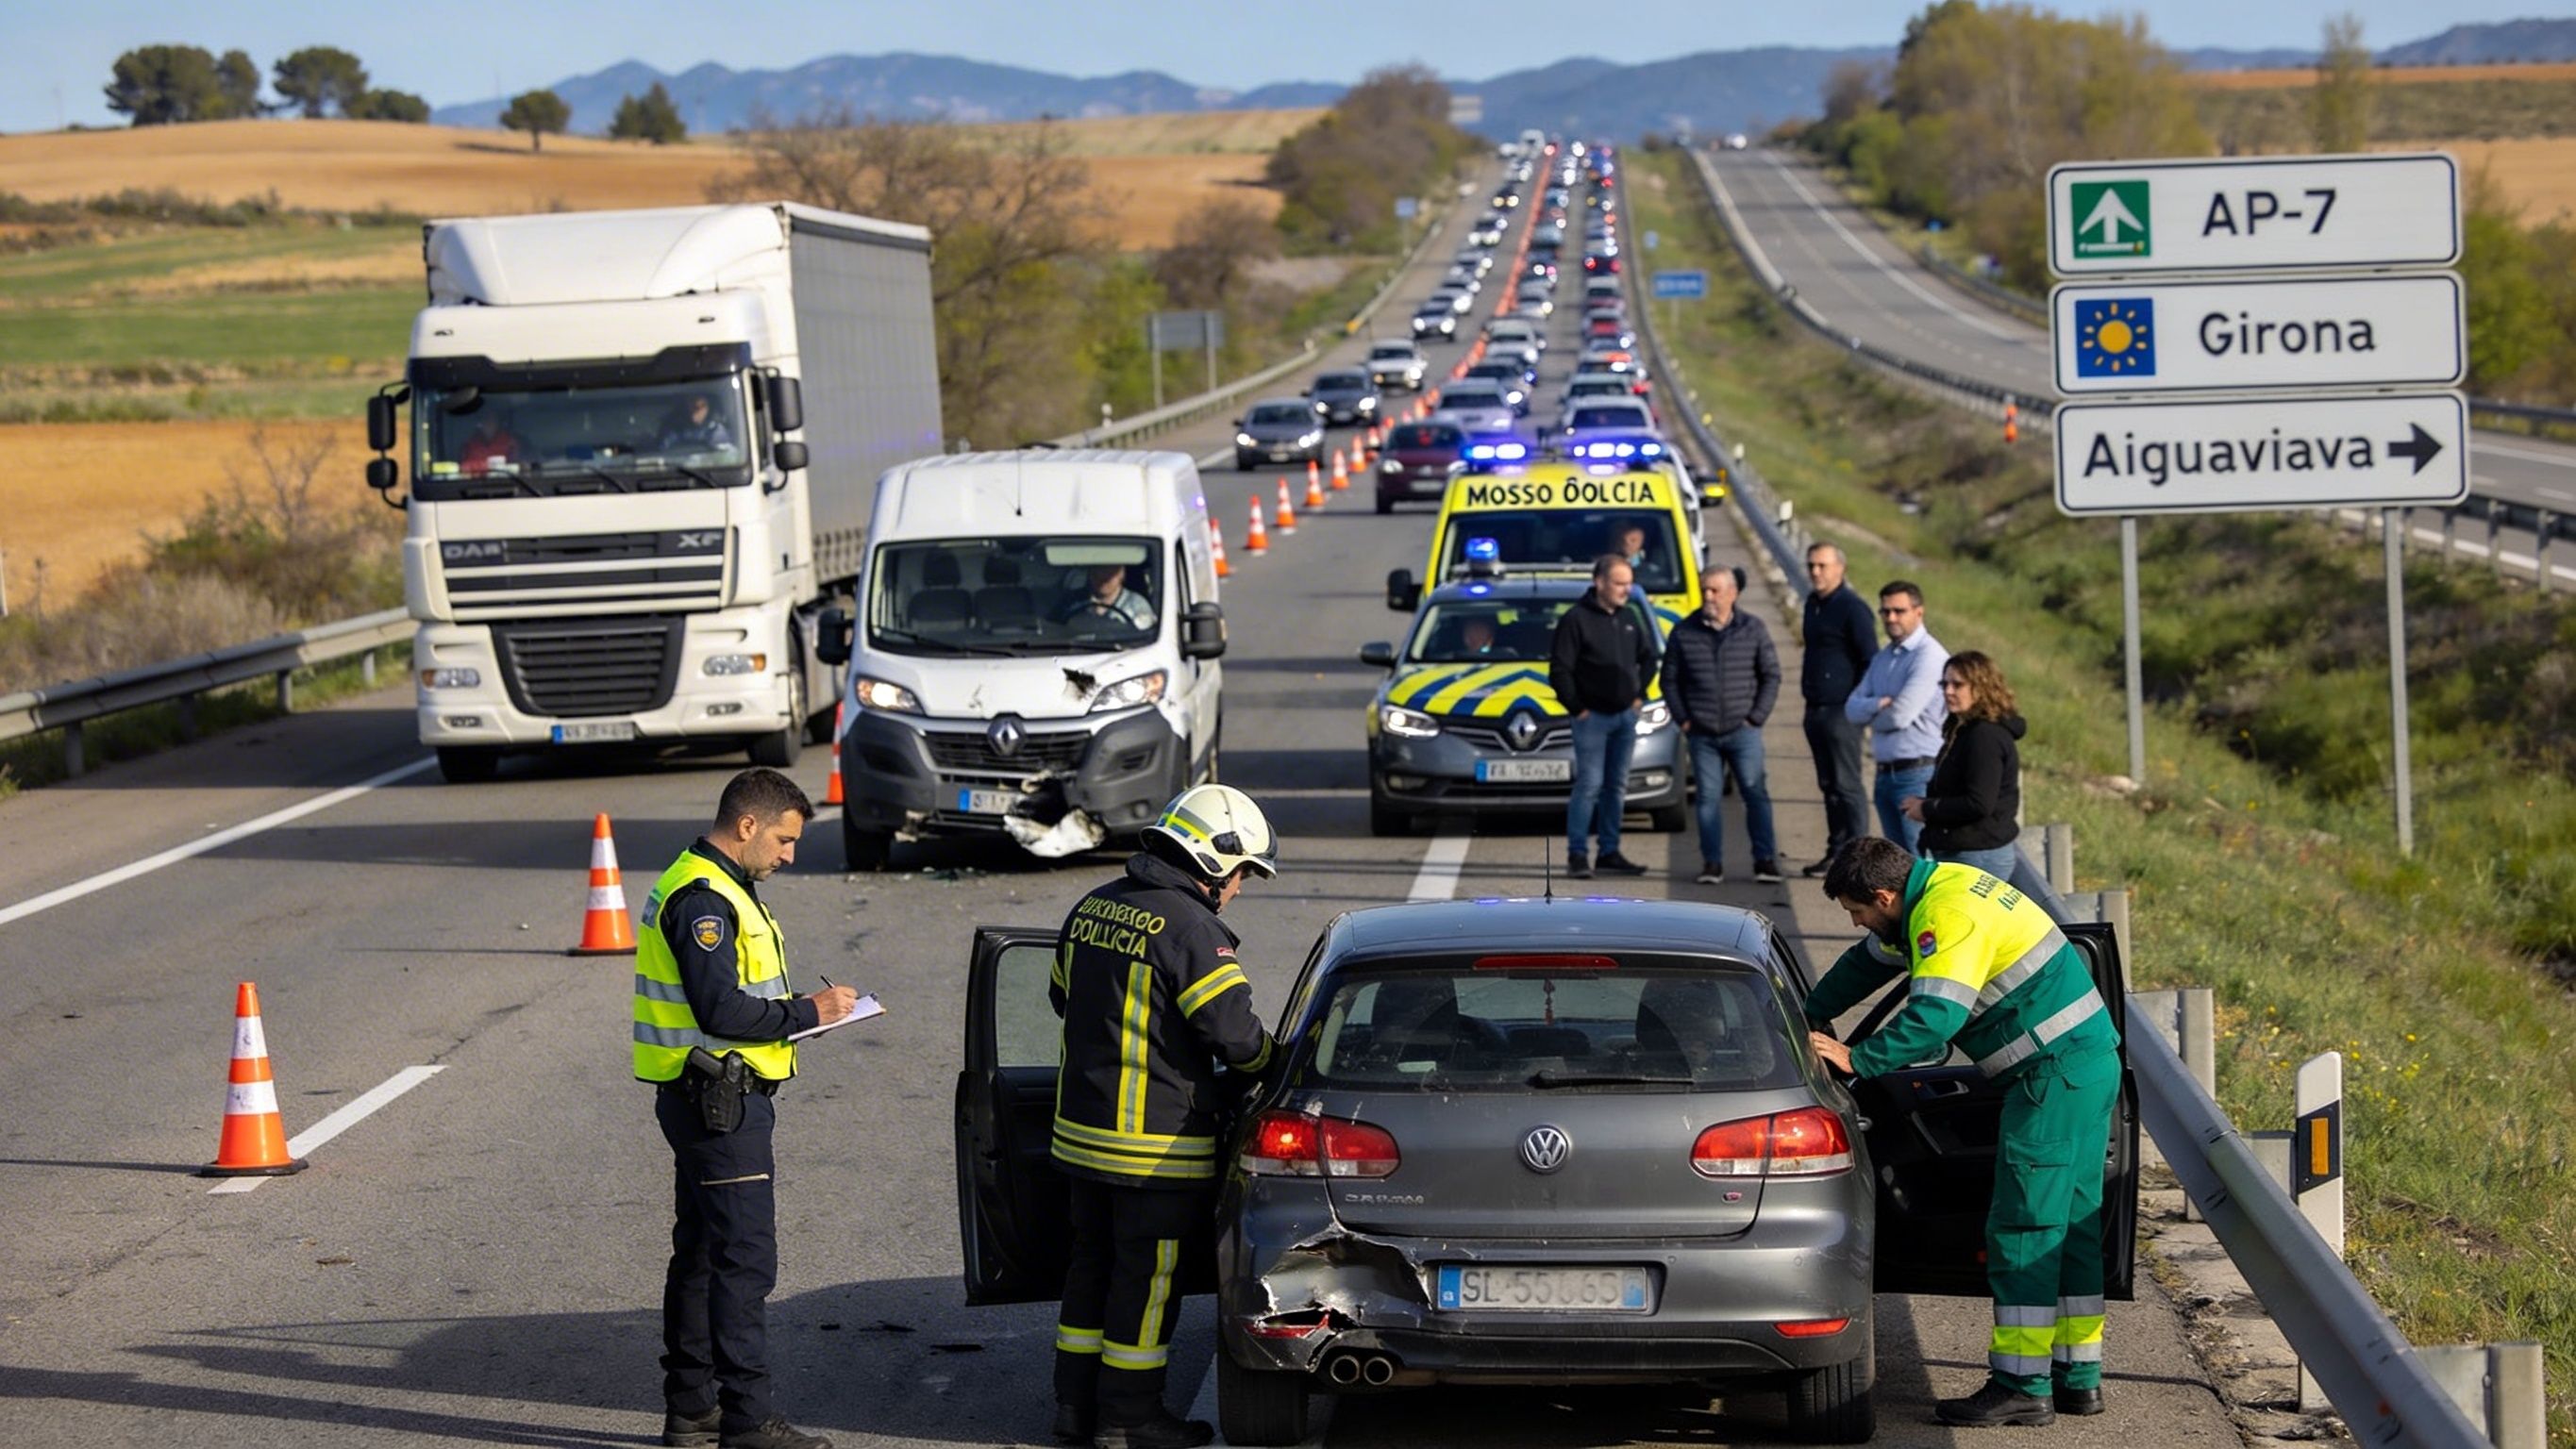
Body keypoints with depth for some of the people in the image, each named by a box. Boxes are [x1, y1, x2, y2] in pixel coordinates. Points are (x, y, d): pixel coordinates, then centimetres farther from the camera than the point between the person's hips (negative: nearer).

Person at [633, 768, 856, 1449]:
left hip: (707, 1103, 11)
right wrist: (806, 1013, -15)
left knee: (701, 1253, 15)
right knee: (744, 1259, -9)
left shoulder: (716, 888, 16)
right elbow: (722, 1012, -24)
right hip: (720, 1104, -11)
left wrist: (802, 1008, 7)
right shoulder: (703, 899, -18)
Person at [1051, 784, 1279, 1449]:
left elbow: (1063, 996, 22)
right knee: (1148, 1276, 2)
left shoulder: (1093, 908, 8)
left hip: (1081, 1126, 8)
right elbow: (1234, 1032, -20)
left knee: (1093, 1264, 17)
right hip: (1156, 1142, -8)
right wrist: (1262, 1064, 0)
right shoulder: (1189, 927, -19)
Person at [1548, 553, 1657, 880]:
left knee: (1617, 787, 10)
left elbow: (1647, 657, 23)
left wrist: (1639, 693, 12)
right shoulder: (1576, 619, -12)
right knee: (1589, 785, -10)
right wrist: (1577, 708, -12)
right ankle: (1577, 855, -7)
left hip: (1625, 716, 7)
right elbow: (1559, 670, -14)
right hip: (1593, 717, -7)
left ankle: (1610, 852, 17)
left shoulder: (1628, 618, 10)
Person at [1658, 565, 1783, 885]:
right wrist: (1683, 720, 1)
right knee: (1707, 797, 1)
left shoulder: (1754, 630, 3)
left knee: (1755, 793, -4)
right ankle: (1712, 862, 6)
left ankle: (1765, 859, 2)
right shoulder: (1684, 633, 5)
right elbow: (1670, 680, 10)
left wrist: (1756, 716, -1)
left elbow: (1771, 676, 6)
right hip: (1702, 734, 1)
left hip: (1743, 731, -1)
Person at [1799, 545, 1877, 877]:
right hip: (1816, 709, 9)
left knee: (1846, 785, -8)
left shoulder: (1851, 607, -13)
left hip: (1841, 711, -9)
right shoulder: (1813, 604, 15)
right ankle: (1837, 851, 18)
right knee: (1828, 785, 12)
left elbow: (1870, 659, -14)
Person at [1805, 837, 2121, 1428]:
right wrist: (1809, 1020, 28)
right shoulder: (1936, 888, 13)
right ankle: (2077, 1377, 18)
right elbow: (1870, 960, 28)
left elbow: (1935, 1017, -27)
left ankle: (2021, 1386, -6)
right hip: (2089, 1063, 11)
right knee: (2071, 1224, 13)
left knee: (2023, 1228, -7)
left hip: (2055, 1075, -11)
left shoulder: (1949, 915, -19)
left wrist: (1856, 1060, -21)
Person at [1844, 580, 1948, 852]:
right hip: (1885, 775, 9)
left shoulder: (1928, 656, -12)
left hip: (1918, 774, -9)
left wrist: (1871, 715, 3)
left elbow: (1900, 715, -19)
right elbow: (1852, 709, 9)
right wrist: (1879, 704, -13)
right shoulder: (1881, 659, 16)